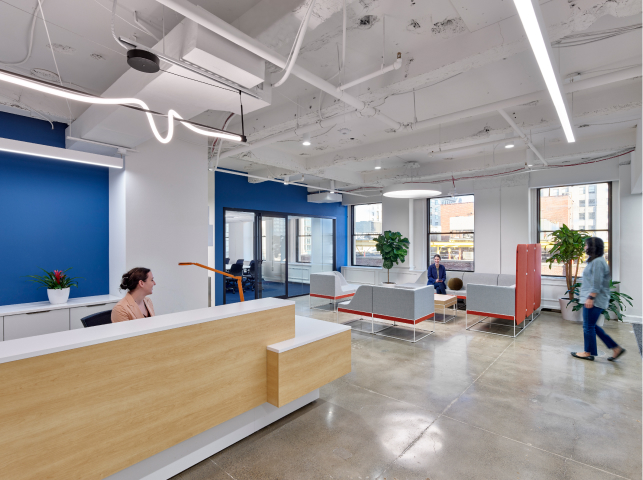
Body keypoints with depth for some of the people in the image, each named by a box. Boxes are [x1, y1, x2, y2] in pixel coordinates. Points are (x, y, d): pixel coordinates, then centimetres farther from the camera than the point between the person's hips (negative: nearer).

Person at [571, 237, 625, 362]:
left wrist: (591, 298, -22)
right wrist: (587, 296, 25)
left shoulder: (598, 262, -16)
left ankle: (588, 353, 13)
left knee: (588, 326, 1)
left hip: (595, 300, -10)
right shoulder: (595, 261, 16)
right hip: (593, 300, 10)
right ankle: (616, 348, 20)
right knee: (592, 326, 16)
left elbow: (597, 284, -22)